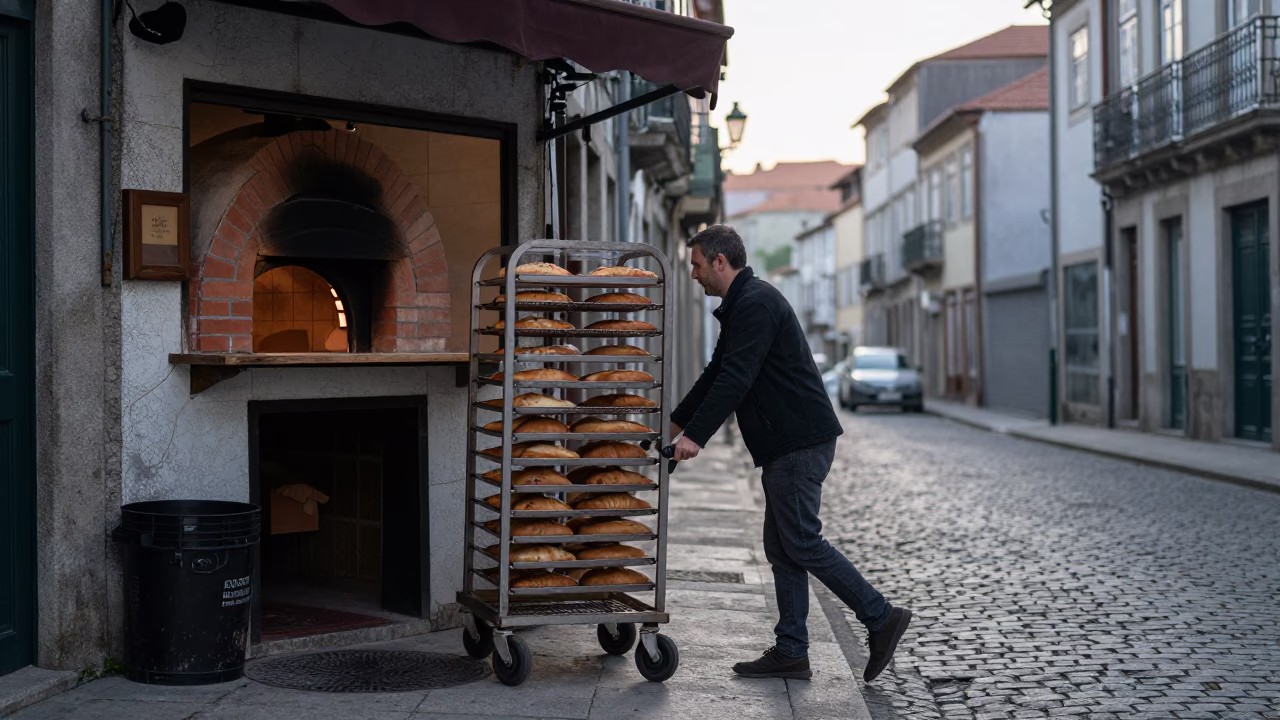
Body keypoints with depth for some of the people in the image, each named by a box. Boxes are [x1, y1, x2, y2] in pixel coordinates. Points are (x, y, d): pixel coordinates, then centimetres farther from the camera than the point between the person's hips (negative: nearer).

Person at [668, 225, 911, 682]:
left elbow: (735, 379, -21)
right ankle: (791, 653, 12)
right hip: (785, 445, 11)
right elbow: (716, 374, 27)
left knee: (802, 543, -8)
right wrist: (676, 422, 27)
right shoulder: (740, 306, 20)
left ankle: (881, 619, 0)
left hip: (800, 442, -11)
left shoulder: (756, 303, -14)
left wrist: (695, 436, -21)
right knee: (782, 549, 9)